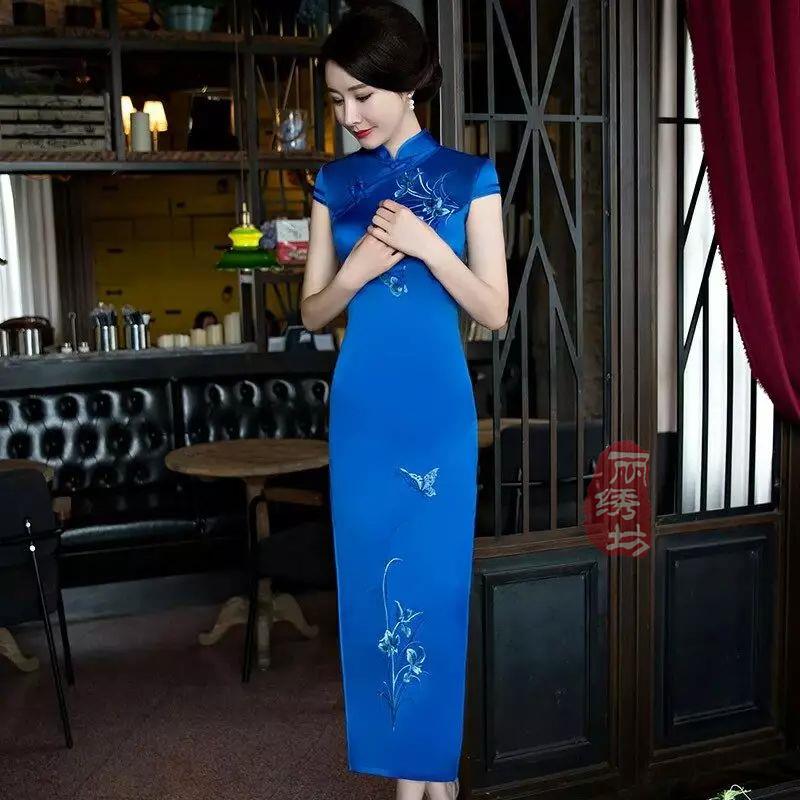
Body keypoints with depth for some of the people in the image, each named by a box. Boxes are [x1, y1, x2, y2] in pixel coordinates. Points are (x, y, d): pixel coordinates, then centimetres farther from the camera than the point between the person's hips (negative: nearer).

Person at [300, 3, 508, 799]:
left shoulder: (469, 178, -1)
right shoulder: (335, 183, 7)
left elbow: (494, 310, -4)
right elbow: (312, 312, 8)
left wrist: (426, 244, -17)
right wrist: (359, 269, -12)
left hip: (438, 408, -2)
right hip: (361, 409, 3)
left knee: (437, 581, 4)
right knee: (375, 582, 7)